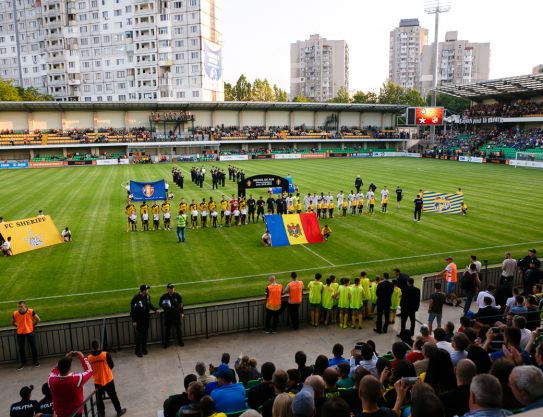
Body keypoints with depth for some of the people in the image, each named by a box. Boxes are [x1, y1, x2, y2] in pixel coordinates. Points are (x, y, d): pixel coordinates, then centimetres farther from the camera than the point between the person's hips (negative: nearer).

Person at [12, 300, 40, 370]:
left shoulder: (31, 312, -15)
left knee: (33, 347, 5)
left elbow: (38, 320, -1)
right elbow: (12, 323, 11)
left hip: (29, 332, -2)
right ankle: (23, 363, 27)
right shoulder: (15, 314, -10)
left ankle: (35, 361, 22)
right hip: (20, 333, 2)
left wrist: (33, 325, 2)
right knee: (21, 349, 10)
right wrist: (18, 326, 4)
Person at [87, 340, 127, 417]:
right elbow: (112, 365, -7)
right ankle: (119, 411, 27)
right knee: (113, 396, 14)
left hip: (97, 381, 1)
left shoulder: (89, 358, -13)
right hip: (108, 380, -1)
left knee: (99, 398, 19)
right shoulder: (106, 355, -19)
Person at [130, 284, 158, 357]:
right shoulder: (136, 298, -20)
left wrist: (155, 309, 7)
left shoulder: (147, 296, -1)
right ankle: (138, 351, 11)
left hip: (146, 319, 6)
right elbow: (133, 310, -16)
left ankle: (144, 349, 28)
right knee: (139, 335, -1)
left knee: (145, 334, 13)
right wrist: (134, 321, -16)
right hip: (138, 320, -6)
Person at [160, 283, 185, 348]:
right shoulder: (164, 296, -7)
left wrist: (182, 312, 6)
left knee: (178, 328, 10)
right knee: (167, 329, 7)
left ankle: (180, 341, 25)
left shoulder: (178, 296, -4)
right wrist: (163, 304, -16)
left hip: (176, 314, 1)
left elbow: (181, 305, 6)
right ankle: (166, 342, 22)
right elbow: (159, 303, 6)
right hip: (167, 315, -1)